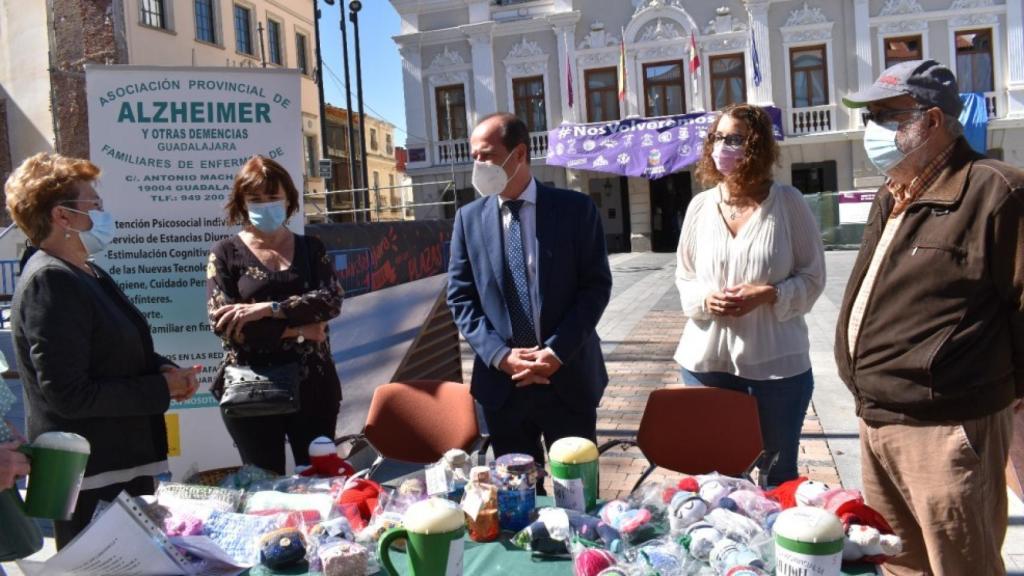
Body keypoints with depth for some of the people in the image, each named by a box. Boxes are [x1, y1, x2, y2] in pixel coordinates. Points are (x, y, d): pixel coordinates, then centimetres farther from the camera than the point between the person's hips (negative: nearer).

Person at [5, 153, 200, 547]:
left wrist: (164, 369, 1)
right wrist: (162, 390, -16)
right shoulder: (50, 283, -19)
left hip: (126, 467, 10)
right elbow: (69, 394, -25)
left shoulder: (87, 273, 11)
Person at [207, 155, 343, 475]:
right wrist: (296, 330, -12)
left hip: (312, 385, 2)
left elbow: (331, 301, -9)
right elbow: (222, 322, -10)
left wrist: (266, 309, -20)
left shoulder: (310, 248, 7)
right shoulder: (226, 253, 1)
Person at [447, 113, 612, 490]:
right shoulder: (469, 218, 4)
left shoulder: (576, 209, -2)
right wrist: (500, 355, -11)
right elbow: (460, 297, 2)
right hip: (502, 381, 2)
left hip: (568, 376, -1)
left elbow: (597, 285, -5)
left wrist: (556, 351, -15)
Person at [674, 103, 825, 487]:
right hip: (707, 360, 3)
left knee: (779, 474, 14)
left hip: (776, 362, -2)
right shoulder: (700, 205, 4)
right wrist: (705, 299, -12)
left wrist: (769, 295, -19)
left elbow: (813, 276, -1)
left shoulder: (788, 201, -4)